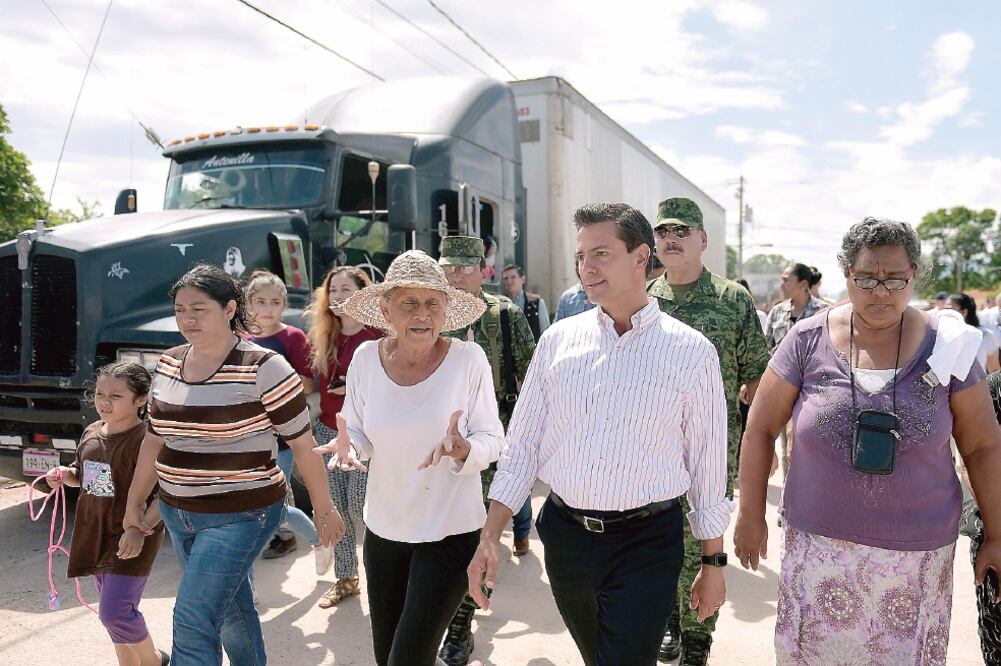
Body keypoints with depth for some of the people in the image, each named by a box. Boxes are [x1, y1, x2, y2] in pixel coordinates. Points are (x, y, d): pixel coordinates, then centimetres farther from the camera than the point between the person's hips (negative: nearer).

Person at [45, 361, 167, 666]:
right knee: (112, 611, 17)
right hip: (95, 535, 8)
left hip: (132, 539, -8)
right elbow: (83, 475, 22)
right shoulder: (91, 433, 5)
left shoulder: (147, 439, -19)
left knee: (114, 612, -9)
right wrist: (65, 475, 1)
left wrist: (140, 529, -30)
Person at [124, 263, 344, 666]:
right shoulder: (168, 365, 4)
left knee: (193, 622, -10)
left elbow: (303, 445, -11)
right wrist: (134, 504, 18)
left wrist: (323, 509, -6)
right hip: (178, 513, 7)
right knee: (231, 610, 21)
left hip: (242, 516, -7)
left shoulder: (263, 368, -17)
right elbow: (154, 440, 15)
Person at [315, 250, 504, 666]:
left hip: (450, 531, -4)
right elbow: (359, 431, 5)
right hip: (383, 527, 4)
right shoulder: (366, 358, -7)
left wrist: (464, 449, -30)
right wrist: (348, 446, -17)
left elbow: (493, 439, -9)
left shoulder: (468, 358, -15)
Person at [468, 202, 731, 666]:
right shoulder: (558, 339, 0)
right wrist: (489, 537, -2)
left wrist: (713, 563, 4)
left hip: (646, 545, -3)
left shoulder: (692, 352, -7)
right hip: (564, 535, 4)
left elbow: (708, 462, 0)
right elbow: (522, 444, 2)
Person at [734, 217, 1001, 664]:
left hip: (916, 553, 1)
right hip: (819, 545, 0)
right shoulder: (807, 341, -6)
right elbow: (760, 429, 0)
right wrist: (751, 516, 2)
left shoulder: (945, 346, -3)